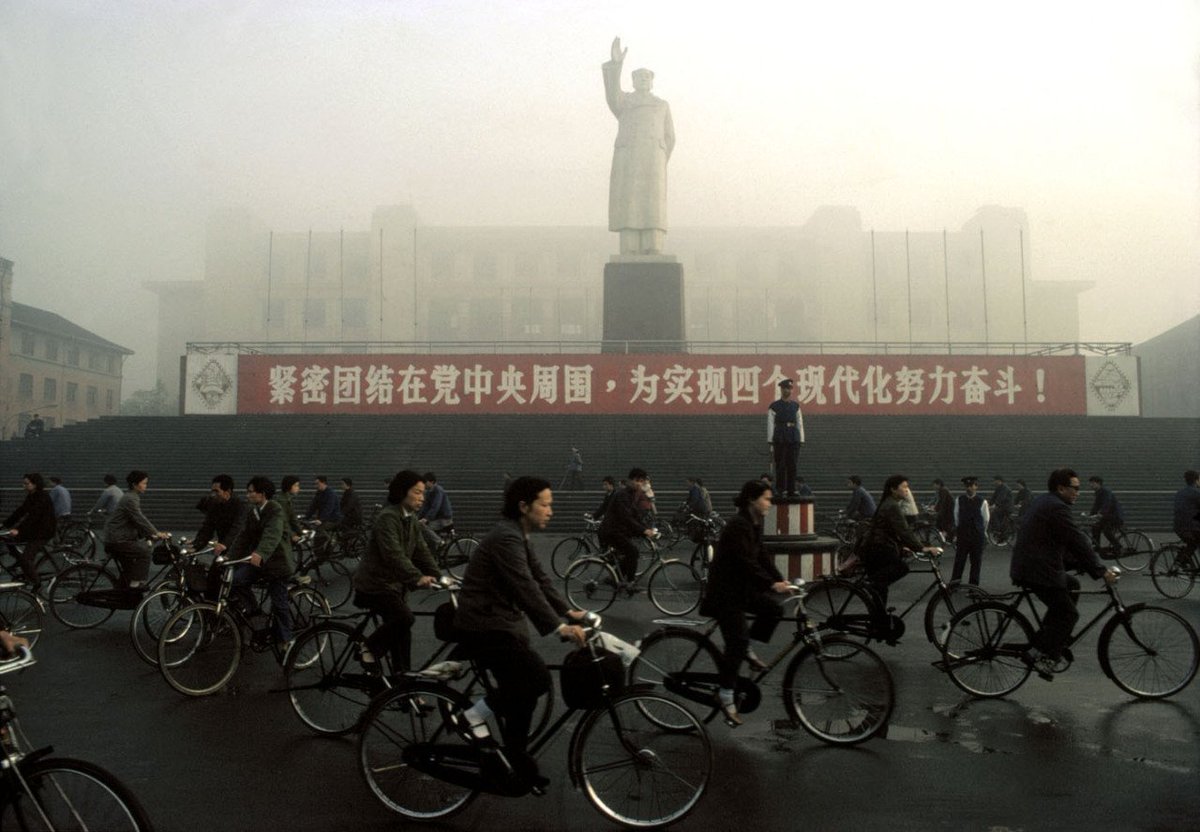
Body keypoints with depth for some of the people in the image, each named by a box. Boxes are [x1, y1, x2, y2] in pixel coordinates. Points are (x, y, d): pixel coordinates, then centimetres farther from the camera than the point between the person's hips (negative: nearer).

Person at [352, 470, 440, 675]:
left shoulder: (411, 520, 9)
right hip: (375, 583, -9)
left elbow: (421, 551, 5)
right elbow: (394, 554, -31)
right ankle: (369, 649, -6)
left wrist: (438, 576, -8)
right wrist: (418, 578, -40)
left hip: (395, 583, 9)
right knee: (405, 618, -25)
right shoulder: (387, 518, -20)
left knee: (401, 630, 9)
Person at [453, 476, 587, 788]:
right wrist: (559, 627, -37)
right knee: (538, 678, -15)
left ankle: (517, 762, 23)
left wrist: (568, 611, 4)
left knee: (522, 690, 11)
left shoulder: (518, 536, 12)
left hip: (501, 624, 10)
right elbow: (525, 587, -31)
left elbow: (539, 578, 13)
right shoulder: (506, 537, -21)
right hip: (484, 628, -10)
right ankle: (474, 716, 0)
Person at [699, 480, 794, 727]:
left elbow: (761, 556, 5)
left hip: (741, 586, 9)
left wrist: (781, 580, -5)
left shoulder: (754, 524, 6)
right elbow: (747, 562, -29)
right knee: (737, 641, -11)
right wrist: (773, 584, -34)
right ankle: (726, 697, 0)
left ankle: (746, 649, 15)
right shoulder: (738, 526, -23)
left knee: (774, 608, -4)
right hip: (724, 591, -9)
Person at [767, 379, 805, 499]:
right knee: (780, 466, -2)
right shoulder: (774, 406, 1)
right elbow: (770, 425, -2)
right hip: (779, 439, -3)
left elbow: (800, 424, 11)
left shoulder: (796, 406, 12)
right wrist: (771, 443, -6)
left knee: (792, 465, 2)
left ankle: (791, 491, 6)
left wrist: (801, 441, 4)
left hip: (793, 439, 3)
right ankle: (782, 491, 3)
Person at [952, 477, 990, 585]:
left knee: (976, 562, 7)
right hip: (962, 535, 1)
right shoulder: (959, 500, -1)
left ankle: (973, 585, 18)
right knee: (959, 561, 3)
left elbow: (986, 519, 6)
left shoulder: (982, 501, -6)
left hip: (977, 536, -1)